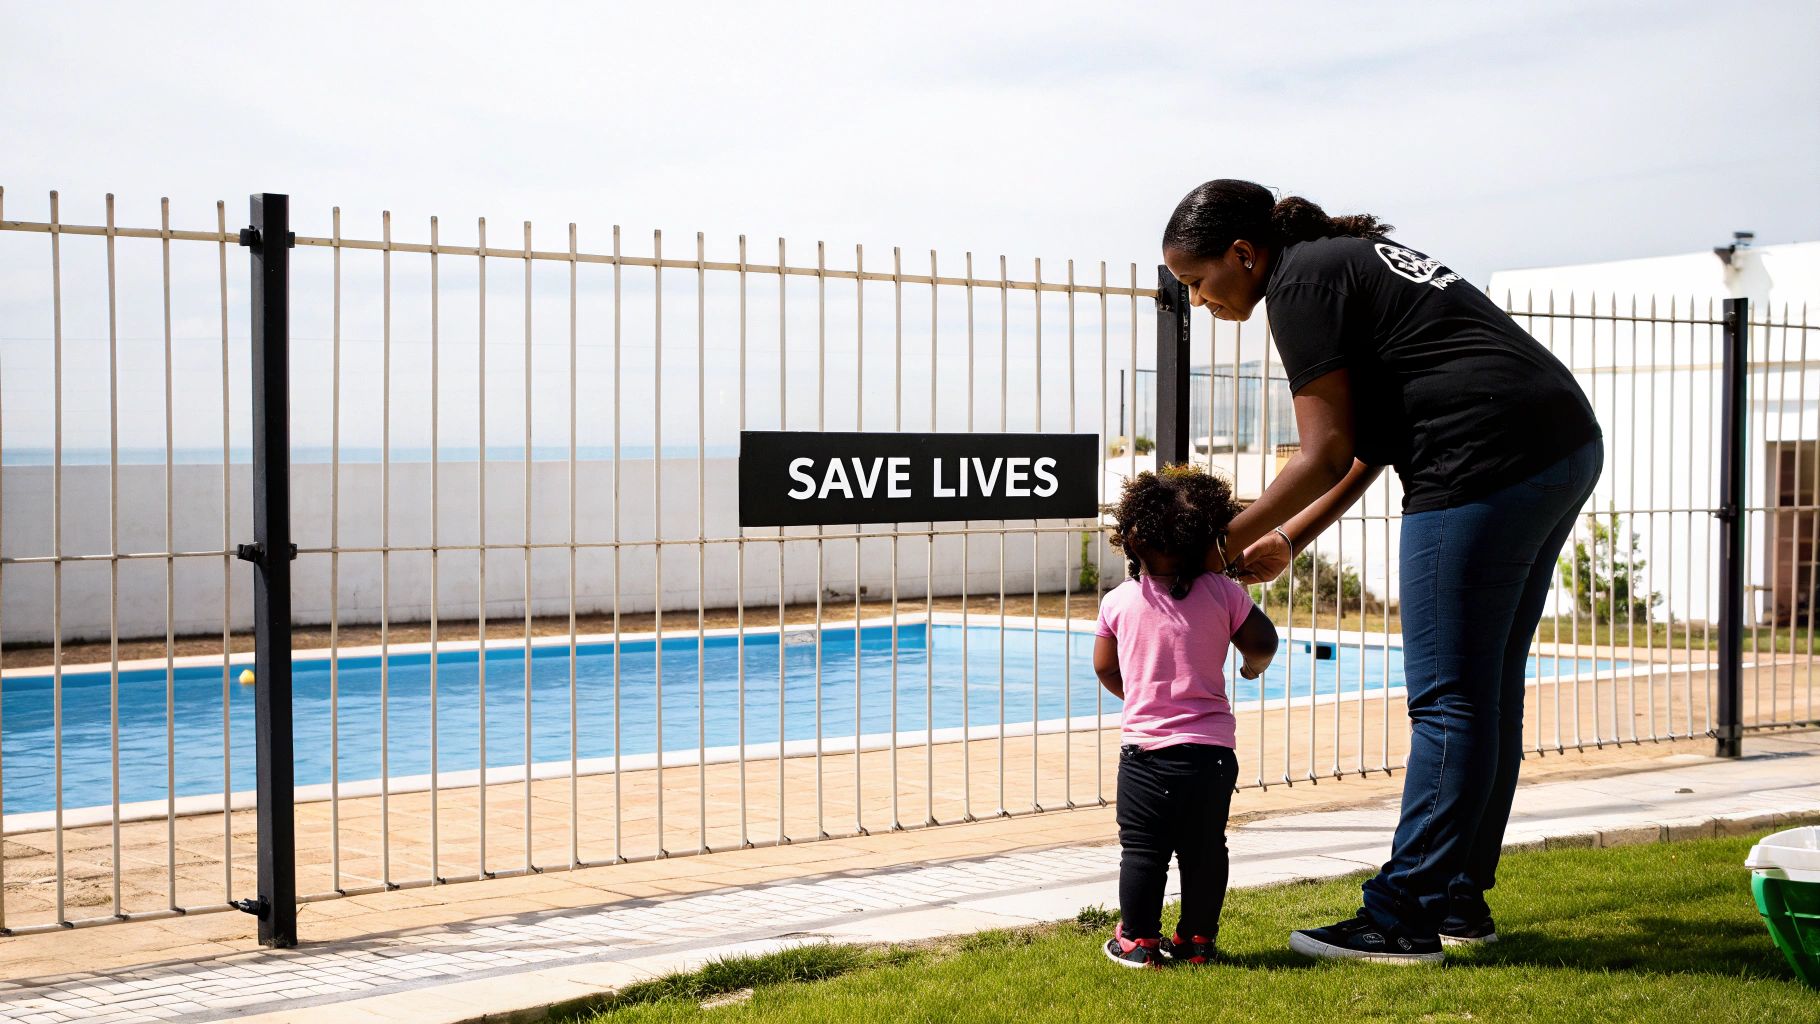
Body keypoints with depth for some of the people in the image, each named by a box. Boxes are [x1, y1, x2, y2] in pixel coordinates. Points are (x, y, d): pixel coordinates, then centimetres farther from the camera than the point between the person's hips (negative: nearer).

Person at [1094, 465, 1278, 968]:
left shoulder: (1118, 602, -4)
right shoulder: (1223, 593, -6)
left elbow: (1104, 668, 8)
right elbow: (1262, 643, 4)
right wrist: (1254, 666, 27)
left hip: (1143, 745, -1)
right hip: (1210, 749, 1)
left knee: (1141, 849, 9)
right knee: (1206, 848, 13)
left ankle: (1138, 940, 13)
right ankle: (1197, 939, 19)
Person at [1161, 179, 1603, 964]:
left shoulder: (1300, 281, -6)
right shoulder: (1349, 257, 22)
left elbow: (1325, 457, -10)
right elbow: (1367, 448, 22)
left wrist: (1222, 543, -1)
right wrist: (1285, 542, 20)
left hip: (1489, 462, -10)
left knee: (1448, 700, -6)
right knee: (1487, 694, 14)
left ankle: (1404, 919, 0)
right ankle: (1460, 900, 21)